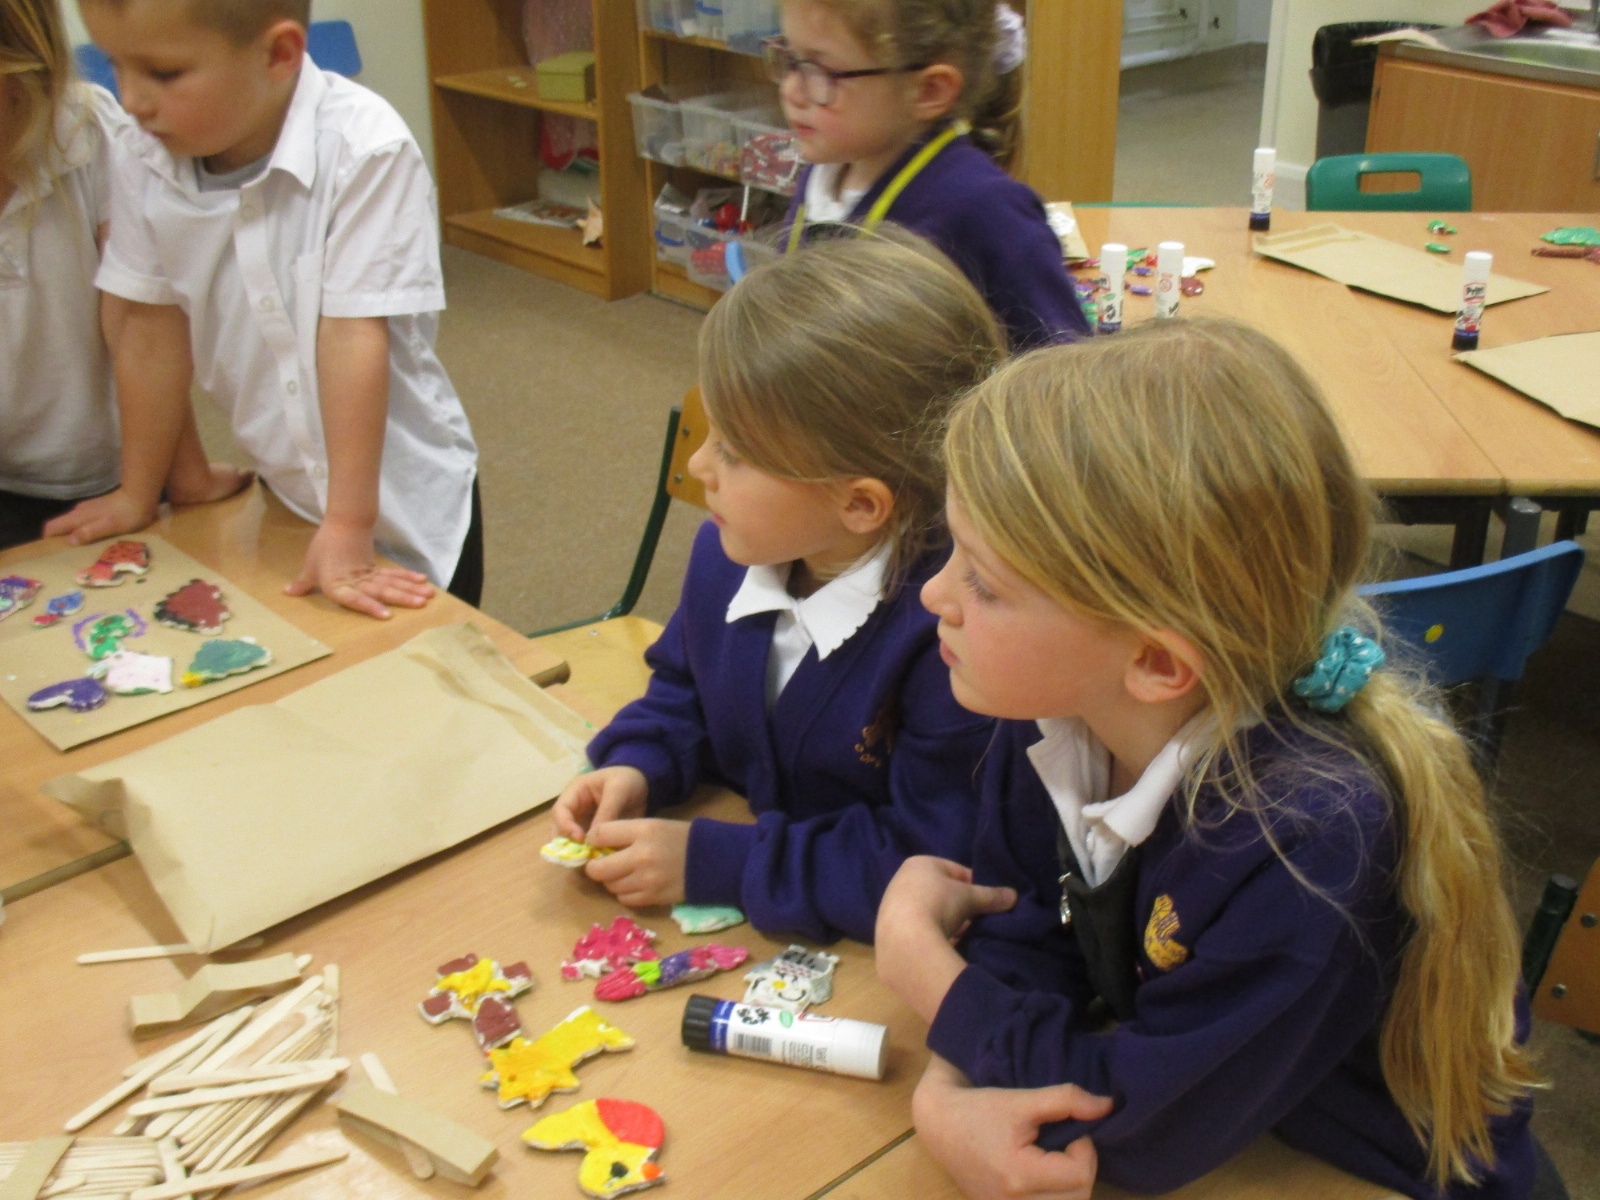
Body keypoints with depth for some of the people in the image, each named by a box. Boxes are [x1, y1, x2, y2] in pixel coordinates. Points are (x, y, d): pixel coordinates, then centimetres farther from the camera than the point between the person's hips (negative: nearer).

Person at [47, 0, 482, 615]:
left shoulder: (364, 151, -26)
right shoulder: (146, 167, -12)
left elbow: (352, 338, -26)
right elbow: (153, 332, -3)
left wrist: (350, 527, -22)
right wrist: (140, 493, 8)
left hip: (407, 496, -4)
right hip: (288, 494, 4)